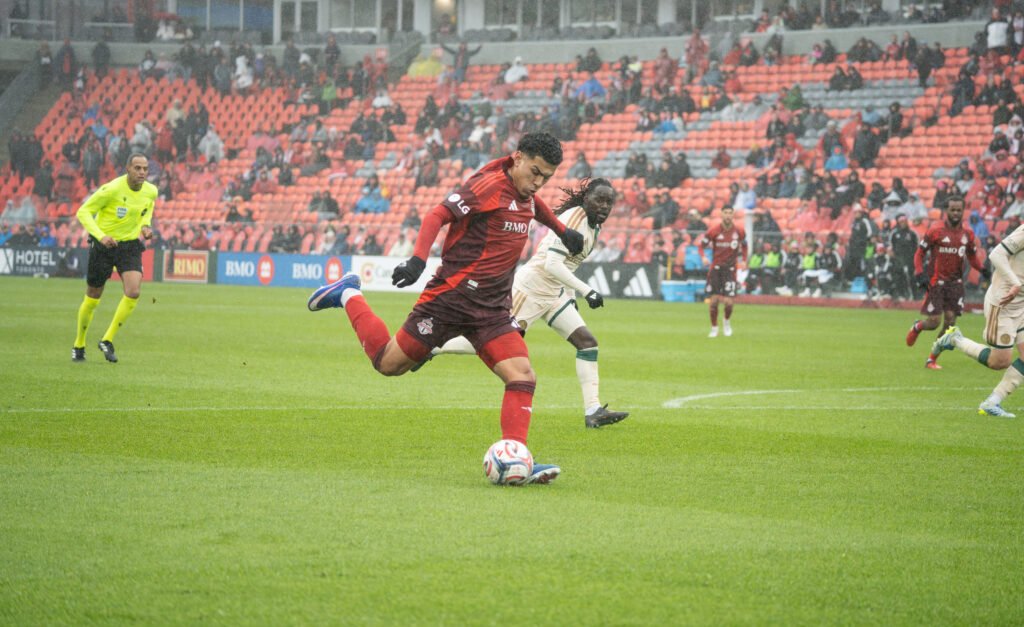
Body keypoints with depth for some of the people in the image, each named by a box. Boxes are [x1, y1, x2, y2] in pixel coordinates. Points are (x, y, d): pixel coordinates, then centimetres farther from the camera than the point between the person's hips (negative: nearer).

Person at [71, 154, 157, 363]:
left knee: (133, 293, -18)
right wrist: (100, 236, -30)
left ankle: (107, 340, -2)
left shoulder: (151, 191, -6)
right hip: (103, 245, -3)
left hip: (130, 246, 3)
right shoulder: (112, 189, -21)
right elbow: (83, 212, -17)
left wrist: (145, 226, -1)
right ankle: (79, 345, 29)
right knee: (92, 299, 7)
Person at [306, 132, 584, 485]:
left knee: (523, 377, -12)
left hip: (494, 308, 7)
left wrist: (562, 231, 46)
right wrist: (419, 260, -35)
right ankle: (348, 296, 26)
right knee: (389, 363, 3)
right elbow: (438, 216, -22)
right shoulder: (489, 185, -15)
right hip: (454, 295, -7)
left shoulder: (525, 194, 10)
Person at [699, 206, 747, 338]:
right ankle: (714, 328, 16)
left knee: (728, 302, -8)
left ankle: (727, 323, 22)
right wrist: (703, 257, -18)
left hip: (730, 269, 0)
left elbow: (744, 245, 16)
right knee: (714, 300, -2)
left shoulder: (739, 231, -3)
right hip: (715, 268, 0)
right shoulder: (714, 231, -7)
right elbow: (701, 245, 1)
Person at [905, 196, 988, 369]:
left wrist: (982, 268, -2)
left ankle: (932, 360, 11)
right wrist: (919, 274, -15)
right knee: (933, 323, -8)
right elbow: (919, 253, -2)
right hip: (936, 282, -4)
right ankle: (917, 327, 30)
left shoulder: (967, 234, 5)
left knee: (950, 323, -3)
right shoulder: (936, 231, -8)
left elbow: (973, 256, 18)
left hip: (955, 283, 4)